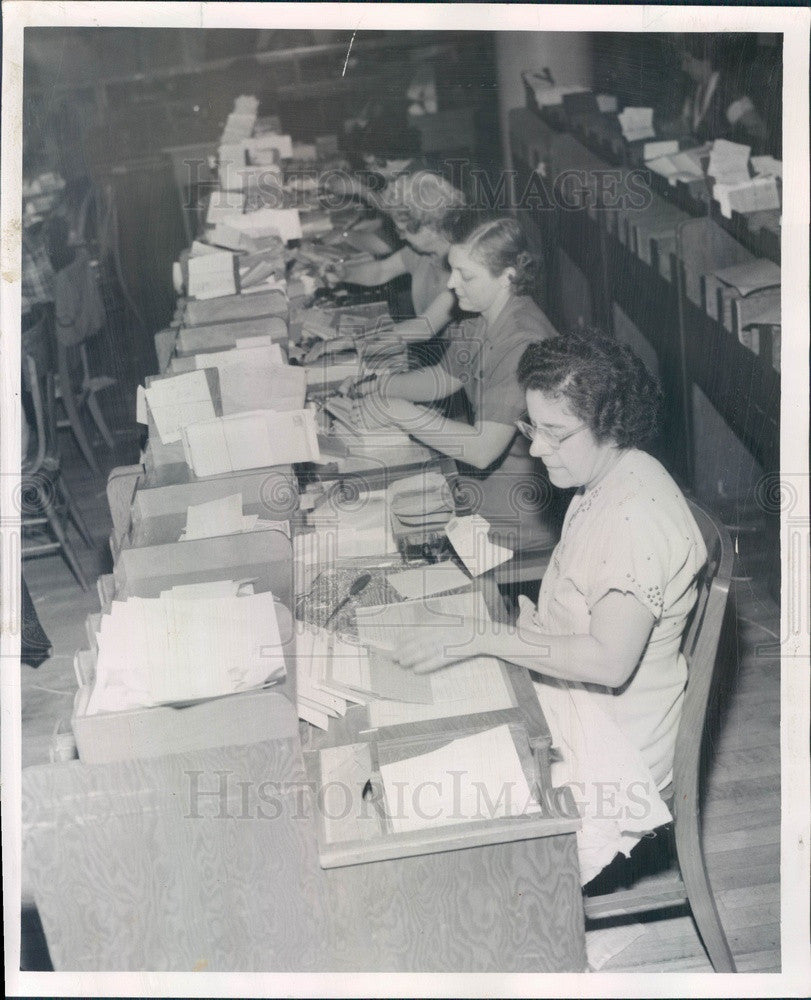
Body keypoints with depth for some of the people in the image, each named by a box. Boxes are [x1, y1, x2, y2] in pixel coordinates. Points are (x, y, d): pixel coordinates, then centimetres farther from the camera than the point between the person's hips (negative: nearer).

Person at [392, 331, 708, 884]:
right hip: (567, 685, 10)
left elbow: (609, 661, -32)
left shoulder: (637, 516, -28)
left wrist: (489, 641, -31)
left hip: (611, 731, -9)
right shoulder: (604, 481, 3)